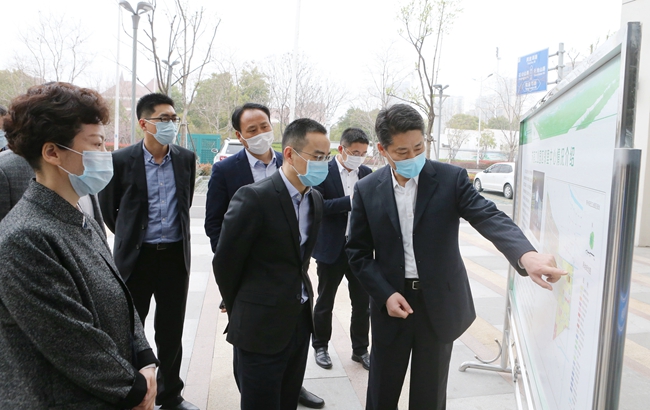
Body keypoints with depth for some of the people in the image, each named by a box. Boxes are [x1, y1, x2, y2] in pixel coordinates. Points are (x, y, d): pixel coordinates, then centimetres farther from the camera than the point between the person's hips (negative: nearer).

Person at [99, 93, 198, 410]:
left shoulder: (186, 159, 1)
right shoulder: (122, 160, -8)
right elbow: (107, 207, 4)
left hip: (176, 256, 3)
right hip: (136, 258, -2)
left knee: (171, 331, 13)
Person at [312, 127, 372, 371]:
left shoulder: (366, 174, 6)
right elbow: (318, 205, -18)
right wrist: (351, 201, -27)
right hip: (331, 248, -4)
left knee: (362, 301, 11)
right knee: (325, 301, 12)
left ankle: (360, 349, 28)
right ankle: (320, 346, 31)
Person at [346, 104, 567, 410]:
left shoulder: (451, 178, -8)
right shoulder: (367, 190, -4)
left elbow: (490, 218, -20)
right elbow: (359, 252, 1)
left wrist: (526, 254, -39)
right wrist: (385, 294, -12)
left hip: (440, 304, 0)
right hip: (391, 303, 1)